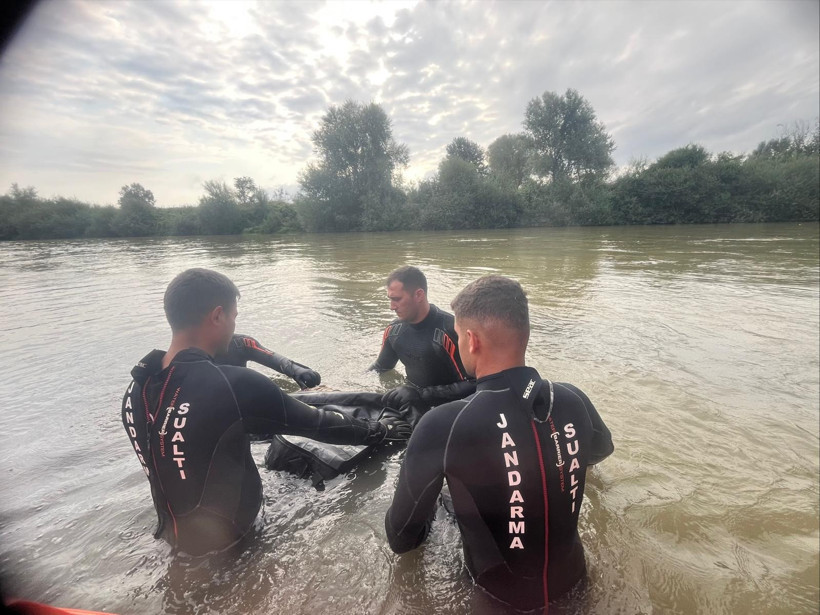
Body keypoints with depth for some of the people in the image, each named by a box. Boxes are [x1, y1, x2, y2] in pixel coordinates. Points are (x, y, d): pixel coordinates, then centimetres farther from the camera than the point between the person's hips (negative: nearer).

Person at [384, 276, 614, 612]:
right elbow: (602, 449, 8)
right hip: (571, 573, 4)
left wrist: (403, 540, 7)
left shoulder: (442, 426, -32)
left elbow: (401, 536, -16)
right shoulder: (574, 400, -18)